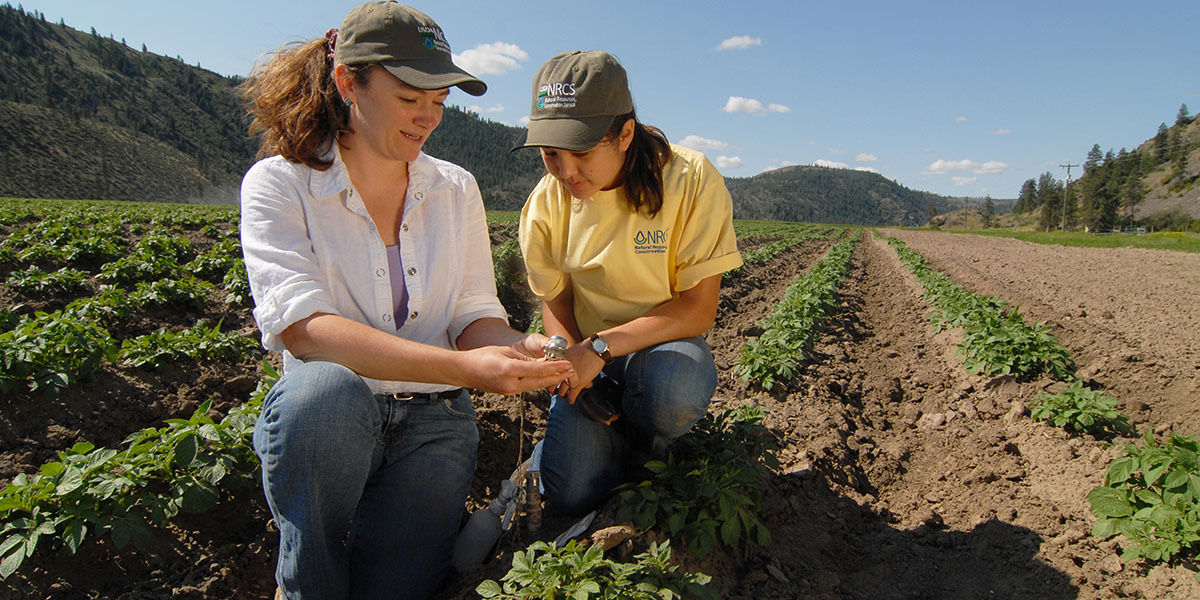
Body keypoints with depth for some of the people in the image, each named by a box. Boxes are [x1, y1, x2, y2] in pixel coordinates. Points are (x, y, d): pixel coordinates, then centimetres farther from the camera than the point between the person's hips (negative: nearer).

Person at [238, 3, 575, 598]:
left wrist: (521, 347, -21)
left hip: (433, 420, 2)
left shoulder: (455, 189, 8)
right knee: (325, 388, -35)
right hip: (320, 416, -1)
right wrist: (463, 367, -32)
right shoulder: (279, 183, -5)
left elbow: (474, 316, 4)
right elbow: (300, 325, -21)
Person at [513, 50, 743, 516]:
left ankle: (639, 451, -1)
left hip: (665, 345, -2)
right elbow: (554, 299, 6)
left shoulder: (691, 180, -18)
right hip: (586, 355, 2)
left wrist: (599, 347, -26)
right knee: (571, 494, -17)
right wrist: (569, 358, -14)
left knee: (673, 388, -38)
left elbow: (699, 309, -18)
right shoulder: (547, 202, -6)